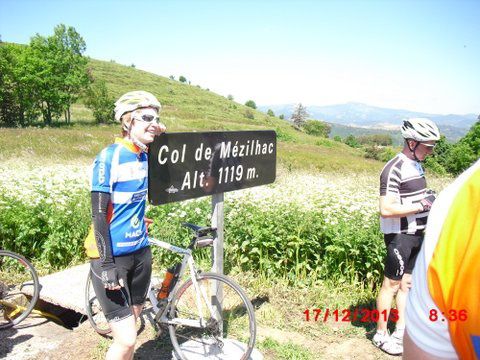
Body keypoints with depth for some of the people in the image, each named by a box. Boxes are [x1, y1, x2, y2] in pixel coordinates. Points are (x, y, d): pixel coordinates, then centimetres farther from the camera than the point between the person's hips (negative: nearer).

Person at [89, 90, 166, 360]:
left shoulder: (147, 155, 4)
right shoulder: (110, 156, -15)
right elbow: (99, 213, -16)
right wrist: (107, 264, -18)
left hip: (140, 252, 7)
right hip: (112, 255, -7)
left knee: (132, 320, 19)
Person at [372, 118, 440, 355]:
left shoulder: (416, 165, 10)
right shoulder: (394, 169, -20)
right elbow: (386, 209, -25)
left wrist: (430, 201, 5)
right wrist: (421, 205, -22)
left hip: (416, 233, 9)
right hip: (399, 235, -9)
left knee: (407, 283, 15)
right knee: (391, 284, 1)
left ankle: (401, 331, 28)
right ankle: (381, 335, 15)